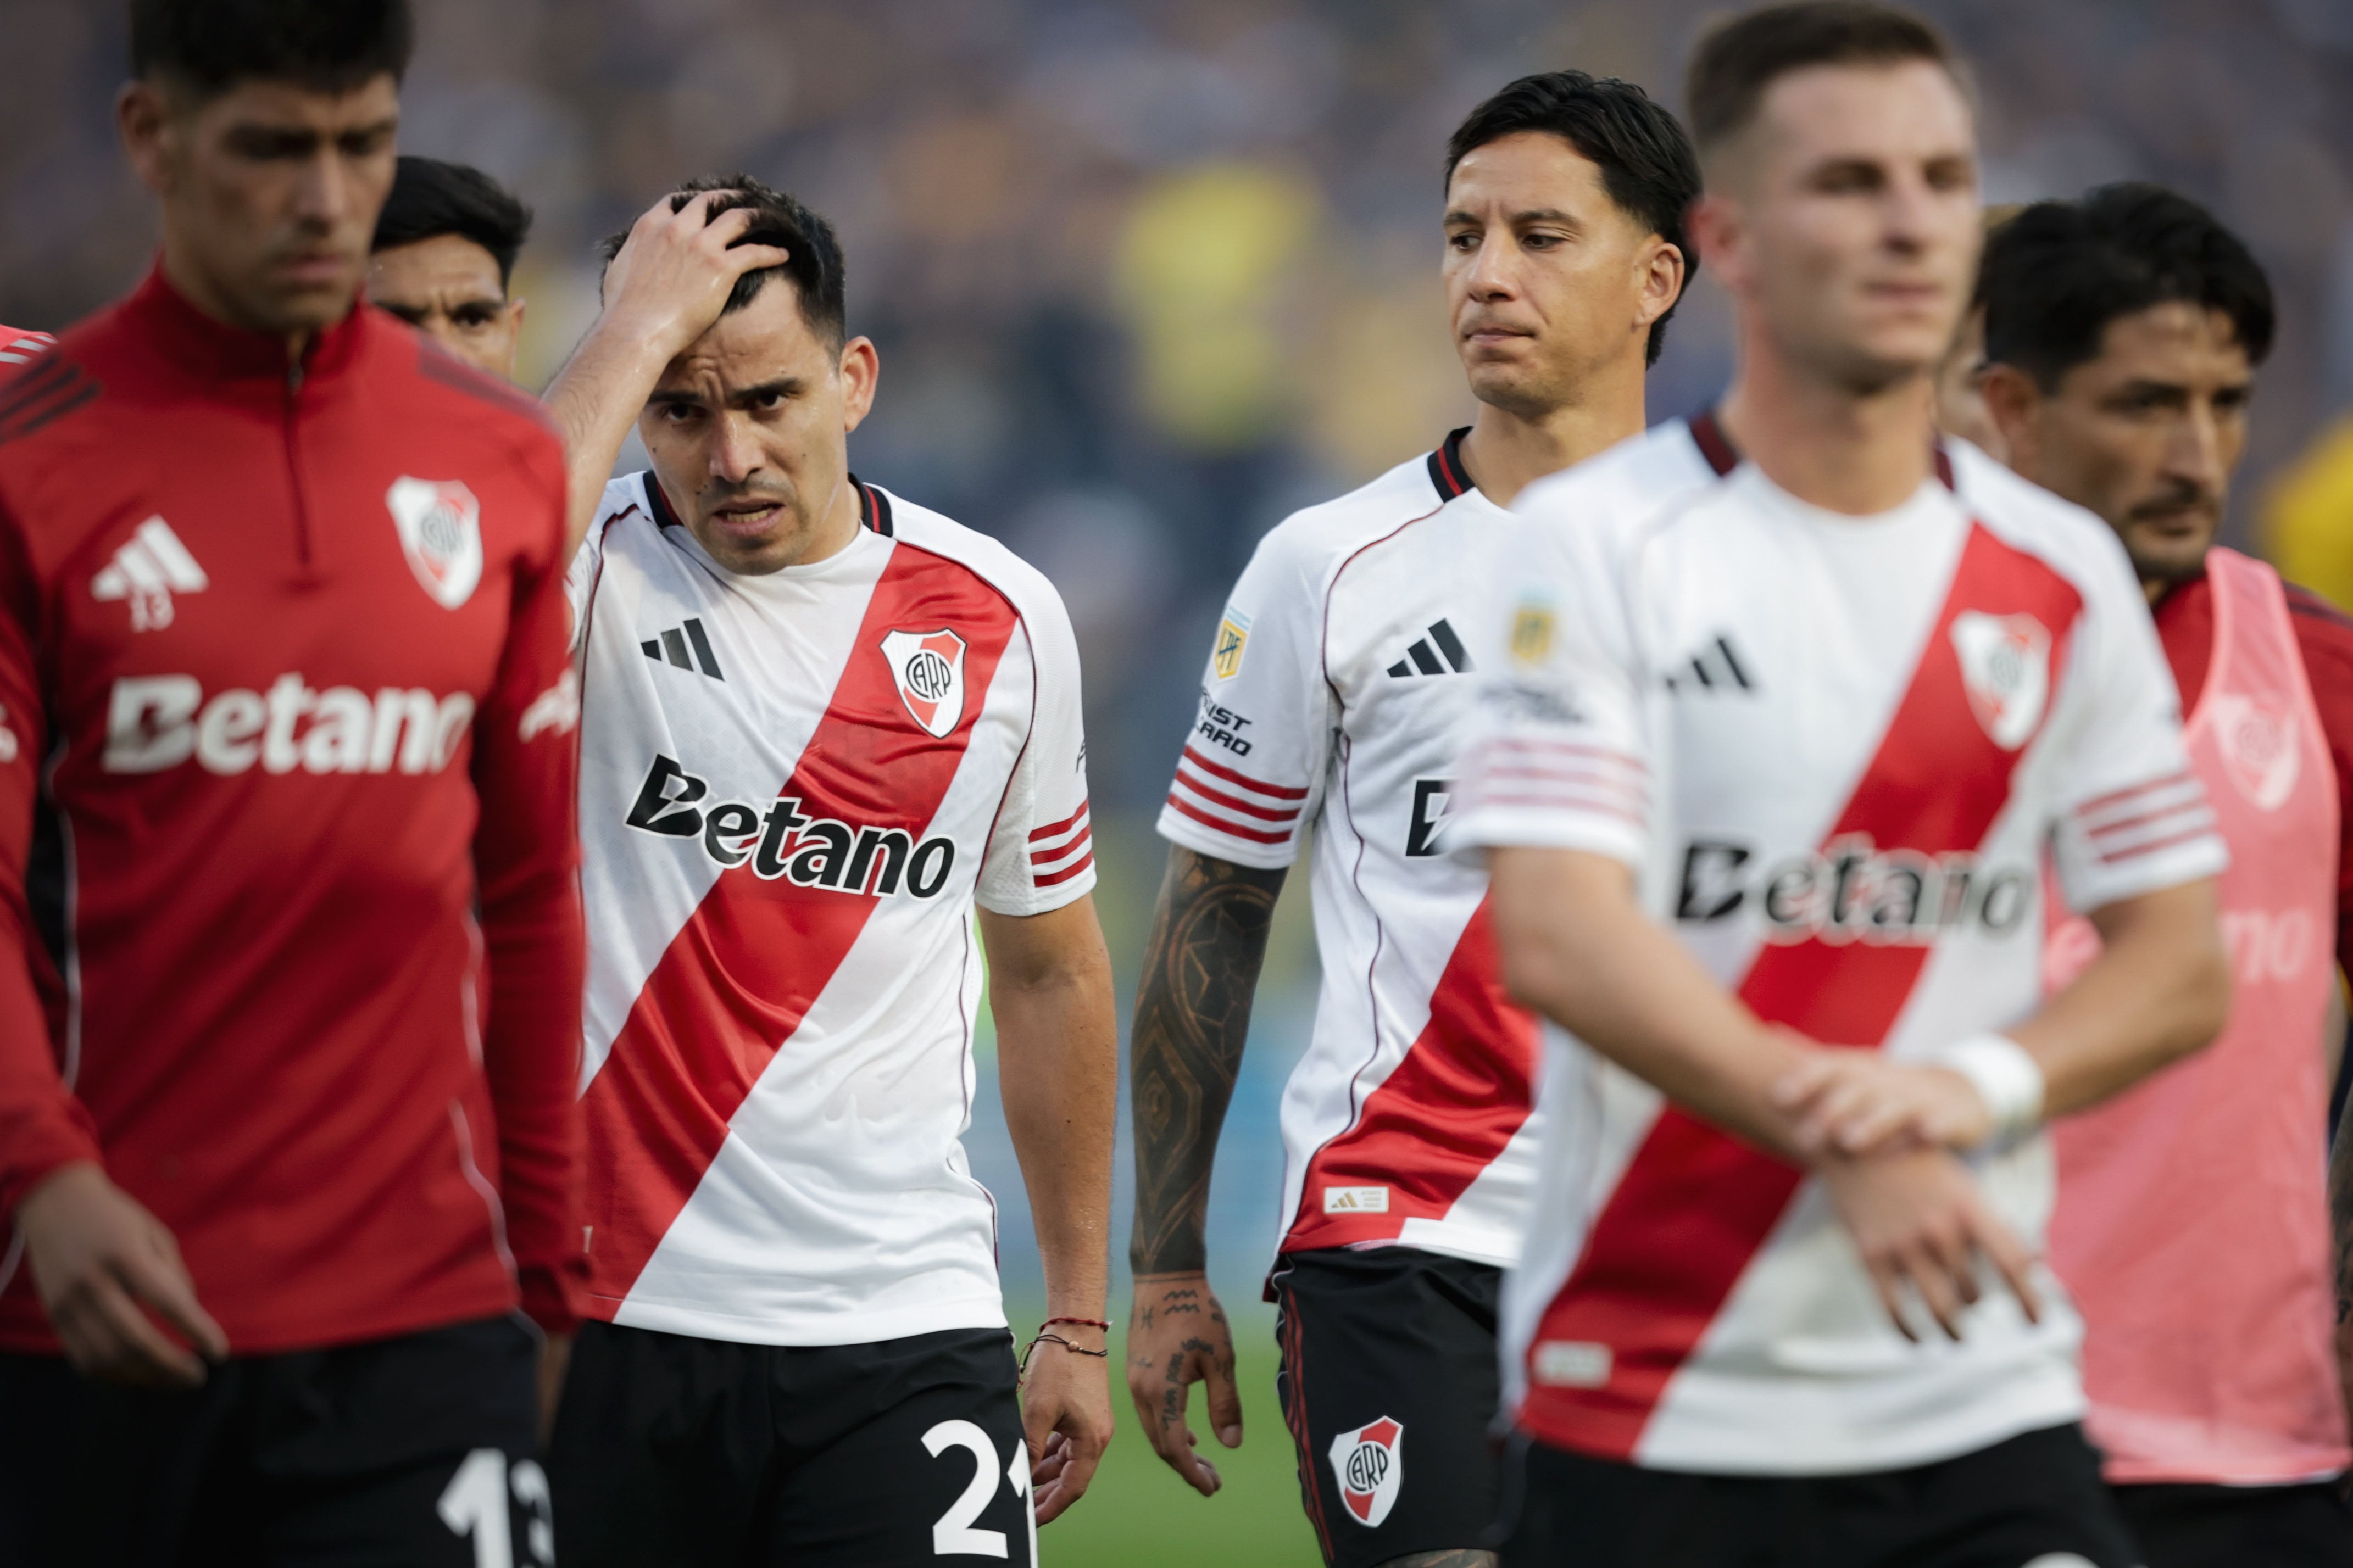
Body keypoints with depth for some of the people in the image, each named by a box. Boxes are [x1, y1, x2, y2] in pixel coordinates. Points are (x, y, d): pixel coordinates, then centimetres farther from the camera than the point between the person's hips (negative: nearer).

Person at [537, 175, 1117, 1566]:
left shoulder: (1002, 618, 6)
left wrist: (1080, 1318, 16)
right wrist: (642, 327, -20)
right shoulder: (599, 575, -3)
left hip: (903, 1335, 2)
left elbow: (1050, 971, 17)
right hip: (609, 1316, -1)